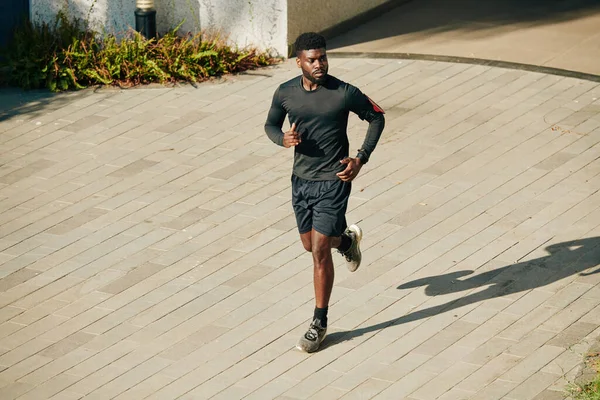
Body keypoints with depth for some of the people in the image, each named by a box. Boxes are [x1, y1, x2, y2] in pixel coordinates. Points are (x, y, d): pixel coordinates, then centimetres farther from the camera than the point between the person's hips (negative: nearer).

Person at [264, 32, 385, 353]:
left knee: (319, 252, -6)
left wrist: (361, 159, -10)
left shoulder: (344, 94, -15)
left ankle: (319, 324, 6)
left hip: (333, 181, -5)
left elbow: (376, 117, -1)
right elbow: (270, 124, 11)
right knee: (310, 244, 20)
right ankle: (348, 239, 54)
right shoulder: (285, 93, -5)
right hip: (301, 179, 5)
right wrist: (283, 139, -13)